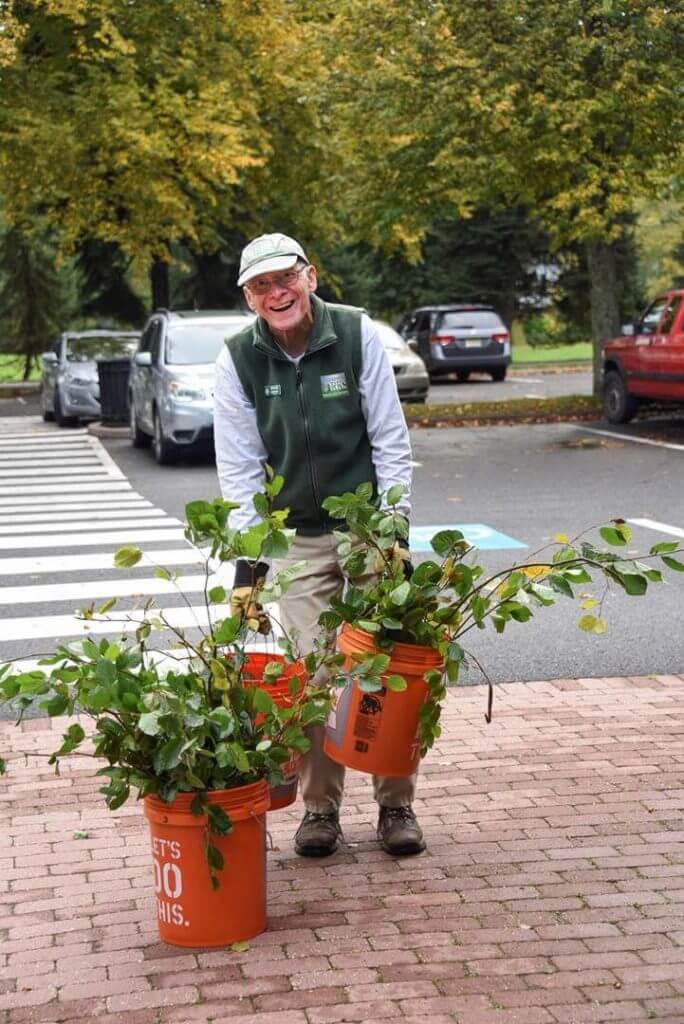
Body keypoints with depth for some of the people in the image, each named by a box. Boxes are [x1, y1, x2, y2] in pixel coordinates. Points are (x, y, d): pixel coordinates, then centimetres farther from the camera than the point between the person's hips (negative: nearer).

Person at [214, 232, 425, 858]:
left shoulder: (358, 335, -8)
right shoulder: (238, 360, -6)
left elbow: (391, 440, -4)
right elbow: (240, 468, -3)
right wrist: (247, 560, -9)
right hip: (297, 540, 1)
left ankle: (396, 803, 15)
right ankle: (321, 806, 14)